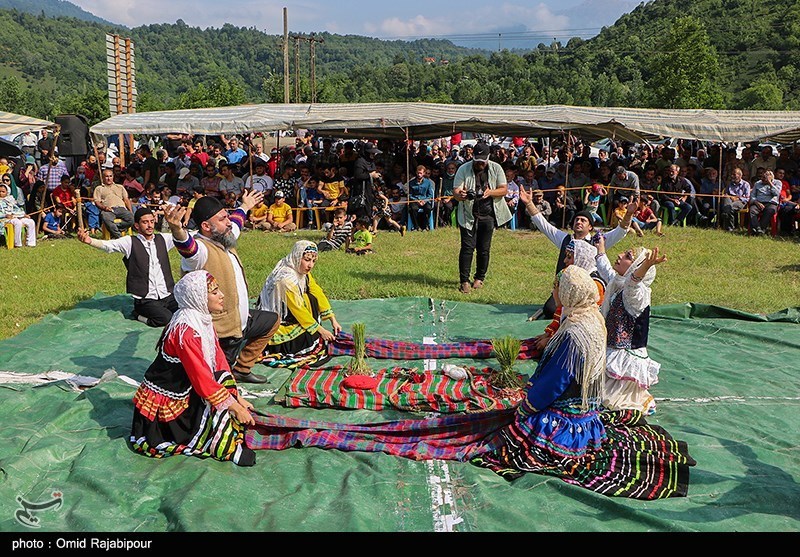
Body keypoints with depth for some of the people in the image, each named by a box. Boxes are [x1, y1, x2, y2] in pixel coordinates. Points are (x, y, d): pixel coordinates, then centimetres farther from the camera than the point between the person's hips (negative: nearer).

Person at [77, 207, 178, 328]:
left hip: (168, 296, 4)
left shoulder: (163, 239, 11)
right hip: (145, 300, -4)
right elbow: (108, 245, -17)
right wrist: (89, 241, -35)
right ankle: (140, 315, 4)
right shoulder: (130, 242, -2)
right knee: (166, 319, -29)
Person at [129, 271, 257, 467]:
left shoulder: (203, 320, 1)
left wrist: (238, 398, -2)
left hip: (186, 394, 8)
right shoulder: (185, 330, -27)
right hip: (165, 404, -8)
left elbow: (220, 362, 3)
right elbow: (202, 379, -27)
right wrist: (235, 407, -21)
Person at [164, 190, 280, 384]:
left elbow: (236, 222, 26)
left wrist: (245, 206, 45)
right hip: (223, 333, -11)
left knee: (272, 321, 30)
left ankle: (242, 370, 34)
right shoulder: (201, 249, -26)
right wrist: (177, 230, -71)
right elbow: (188, 247, -50)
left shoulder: (223, 239, 4)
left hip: (241, 321, 11)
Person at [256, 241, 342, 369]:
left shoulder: (303, 272, -2)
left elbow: (318, 294, 0)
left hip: (287, 314, 9)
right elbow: (298, 310, -23)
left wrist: (333, 320, -4)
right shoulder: (286, 279, -29)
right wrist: (321, 330, -17)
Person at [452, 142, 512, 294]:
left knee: (484, 249, 8)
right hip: (468, 215, -2)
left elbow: (504, 190, -2)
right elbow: (455, 192, -13)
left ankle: (479, 278, 24)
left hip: (488, 215, 2)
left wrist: (490, 192, -22)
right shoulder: (463, 169, -6)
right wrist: (460, 195, -37)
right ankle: (464, 281, 0)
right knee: (467, 247, -6)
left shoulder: (496, 169, 0)